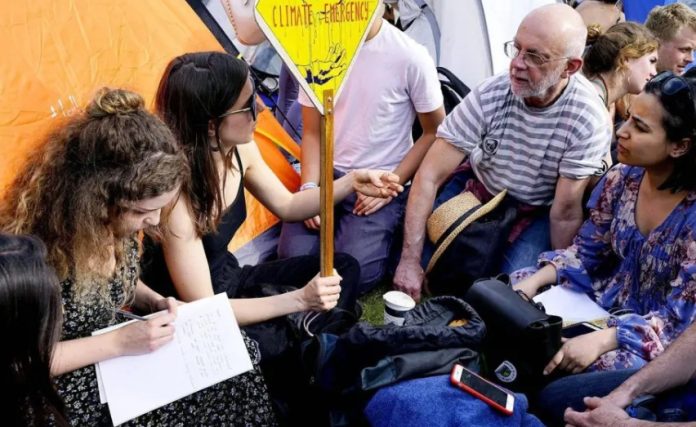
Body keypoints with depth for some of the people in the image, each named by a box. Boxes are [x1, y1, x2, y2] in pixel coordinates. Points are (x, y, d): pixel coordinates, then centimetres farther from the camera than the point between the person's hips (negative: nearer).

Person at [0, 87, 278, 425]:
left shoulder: (117, 222, -10)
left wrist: (157, 303, -7)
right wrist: (117, 343, -25)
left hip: (118, 356, 7)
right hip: (67, 392, -7)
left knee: (241, 353, -2)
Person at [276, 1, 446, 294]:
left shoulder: (410, 57, -13)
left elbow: (434, 134, -3)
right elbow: (312, 132, 5)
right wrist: (309, 187, -10)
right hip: (329, 175, 3)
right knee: (293, 258, -17)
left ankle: (374, 234, 10)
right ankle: (338, 228, 13)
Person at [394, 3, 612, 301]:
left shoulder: (589, 120, -29)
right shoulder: (490, 95, -25)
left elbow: (566, 212, -20)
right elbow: (430, 176, -24)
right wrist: (410, 260, -28)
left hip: (538, 212, -1)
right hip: (478, 189, 2)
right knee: (419, 263, -12)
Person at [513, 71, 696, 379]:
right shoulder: (622, 178, -5)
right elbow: (584, 252, 4)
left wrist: (600, 340, -35)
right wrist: (534, 281, -13)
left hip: (656, 343, -6)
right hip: (606, 300, 6)